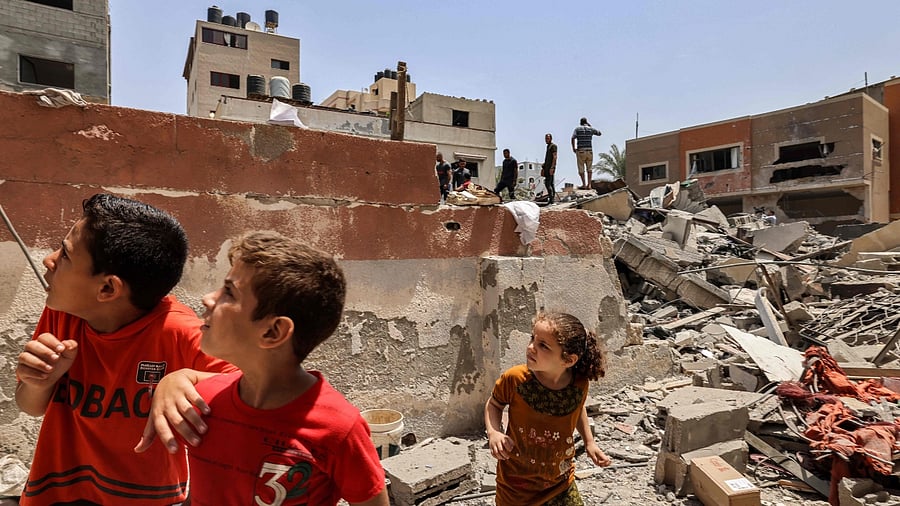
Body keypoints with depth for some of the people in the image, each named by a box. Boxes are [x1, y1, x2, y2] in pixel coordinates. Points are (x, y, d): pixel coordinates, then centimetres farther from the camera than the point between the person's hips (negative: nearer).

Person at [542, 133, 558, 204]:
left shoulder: (553, 146, -7)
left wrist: (552, 167, -22)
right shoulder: (548, 146, 21)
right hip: (547, 167, 10)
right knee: (551, 183, 10)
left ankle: (551, 199, -18)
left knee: (547, 183, -16)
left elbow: (554, 157, -16)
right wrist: (544, 164, 19)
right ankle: (553, 196, 13)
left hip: (550, 167, -10)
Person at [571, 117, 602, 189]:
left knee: (581, 169, 4)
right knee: (589, 168, 11)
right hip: (589, 150, 2)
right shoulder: (591, 129, 7)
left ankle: (584, 184, -1)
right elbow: (599, 133, 24)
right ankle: (589, 184, 5)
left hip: (580, 150, -2)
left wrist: (573, 148, -2)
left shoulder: (577, 128, 2)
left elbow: (573, 138, -13)